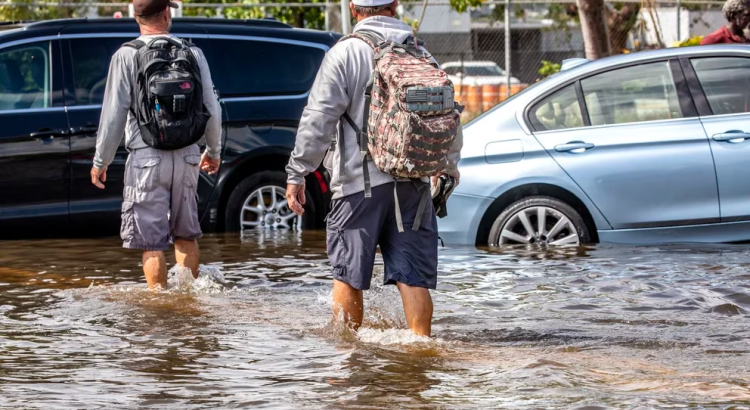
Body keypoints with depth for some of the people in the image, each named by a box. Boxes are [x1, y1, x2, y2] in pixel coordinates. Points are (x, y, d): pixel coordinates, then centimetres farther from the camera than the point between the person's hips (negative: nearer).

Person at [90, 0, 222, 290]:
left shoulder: (127, 56, -5)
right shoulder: (192, 53, 4)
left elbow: (114, 114, -6)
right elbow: (212, 109, 8)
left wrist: (100, 161, 3)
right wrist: (214, 151, 23)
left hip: (147, 157, -3)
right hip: (186, 156, 4)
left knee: (152, 241, 0)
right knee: (186, 234, 18)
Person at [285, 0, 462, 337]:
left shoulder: (344, 53, -5)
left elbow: (319, 119, -11)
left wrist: (297, 172, -6)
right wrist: (448, 167, 34)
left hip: (360, 182, -4)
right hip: (414, 183, 4)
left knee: (347, 273, 7)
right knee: (413, 275, 4)